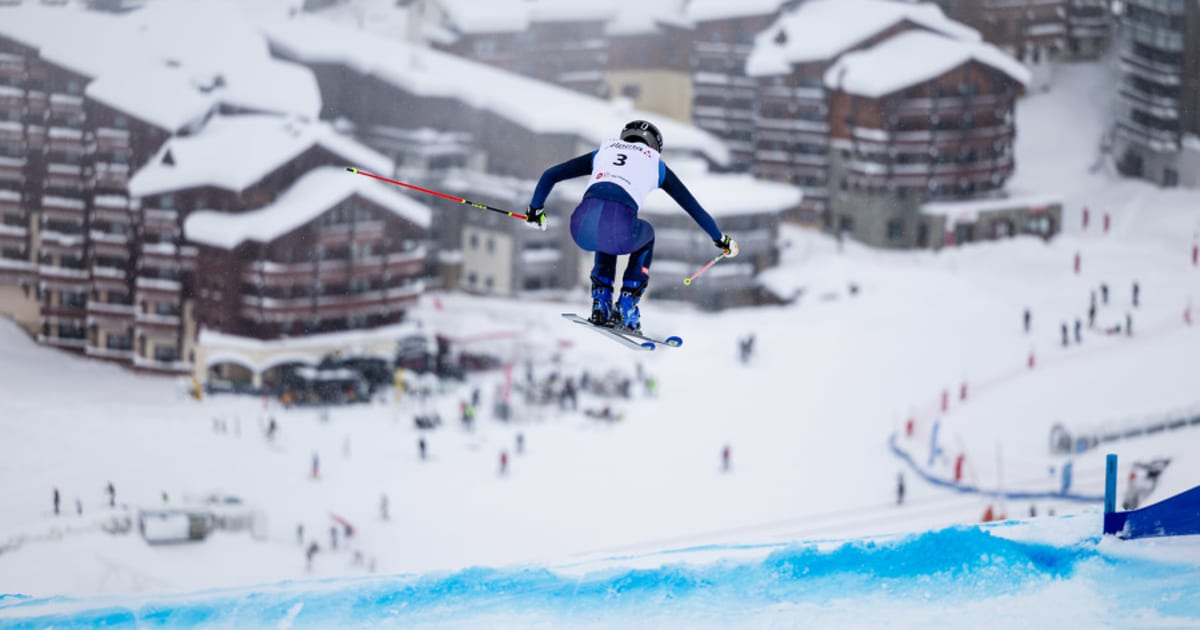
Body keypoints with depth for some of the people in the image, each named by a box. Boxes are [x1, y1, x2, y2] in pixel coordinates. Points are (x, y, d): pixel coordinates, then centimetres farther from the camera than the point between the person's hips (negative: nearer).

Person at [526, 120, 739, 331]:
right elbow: (692, 206, 32)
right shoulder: (655, 163, 27)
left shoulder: (603, 152, 32)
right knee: (646, 236, 35)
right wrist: (720, 238, 44)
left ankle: (601, 305, 27)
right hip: (619, 229, -3)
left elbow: (550, 175, 31)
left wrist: (535, 209, 46)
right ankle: (626, 310, 23)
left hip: (582, 228, 3)